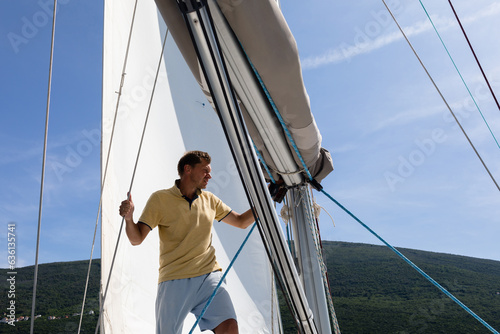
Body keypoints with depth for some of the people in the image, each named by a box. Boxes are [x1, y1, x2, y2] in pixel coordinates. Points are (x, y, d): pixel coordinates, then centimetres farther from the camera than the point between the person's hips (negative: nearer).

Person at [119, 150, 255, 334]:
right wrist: (129, 218, -25)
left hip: (208, 277, 3)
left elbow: (241, 221, 21)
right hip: (174, 281, -2)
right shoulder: (160, 199, -1)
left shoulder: (209, 200, 12)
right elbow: (136, 239, -4)